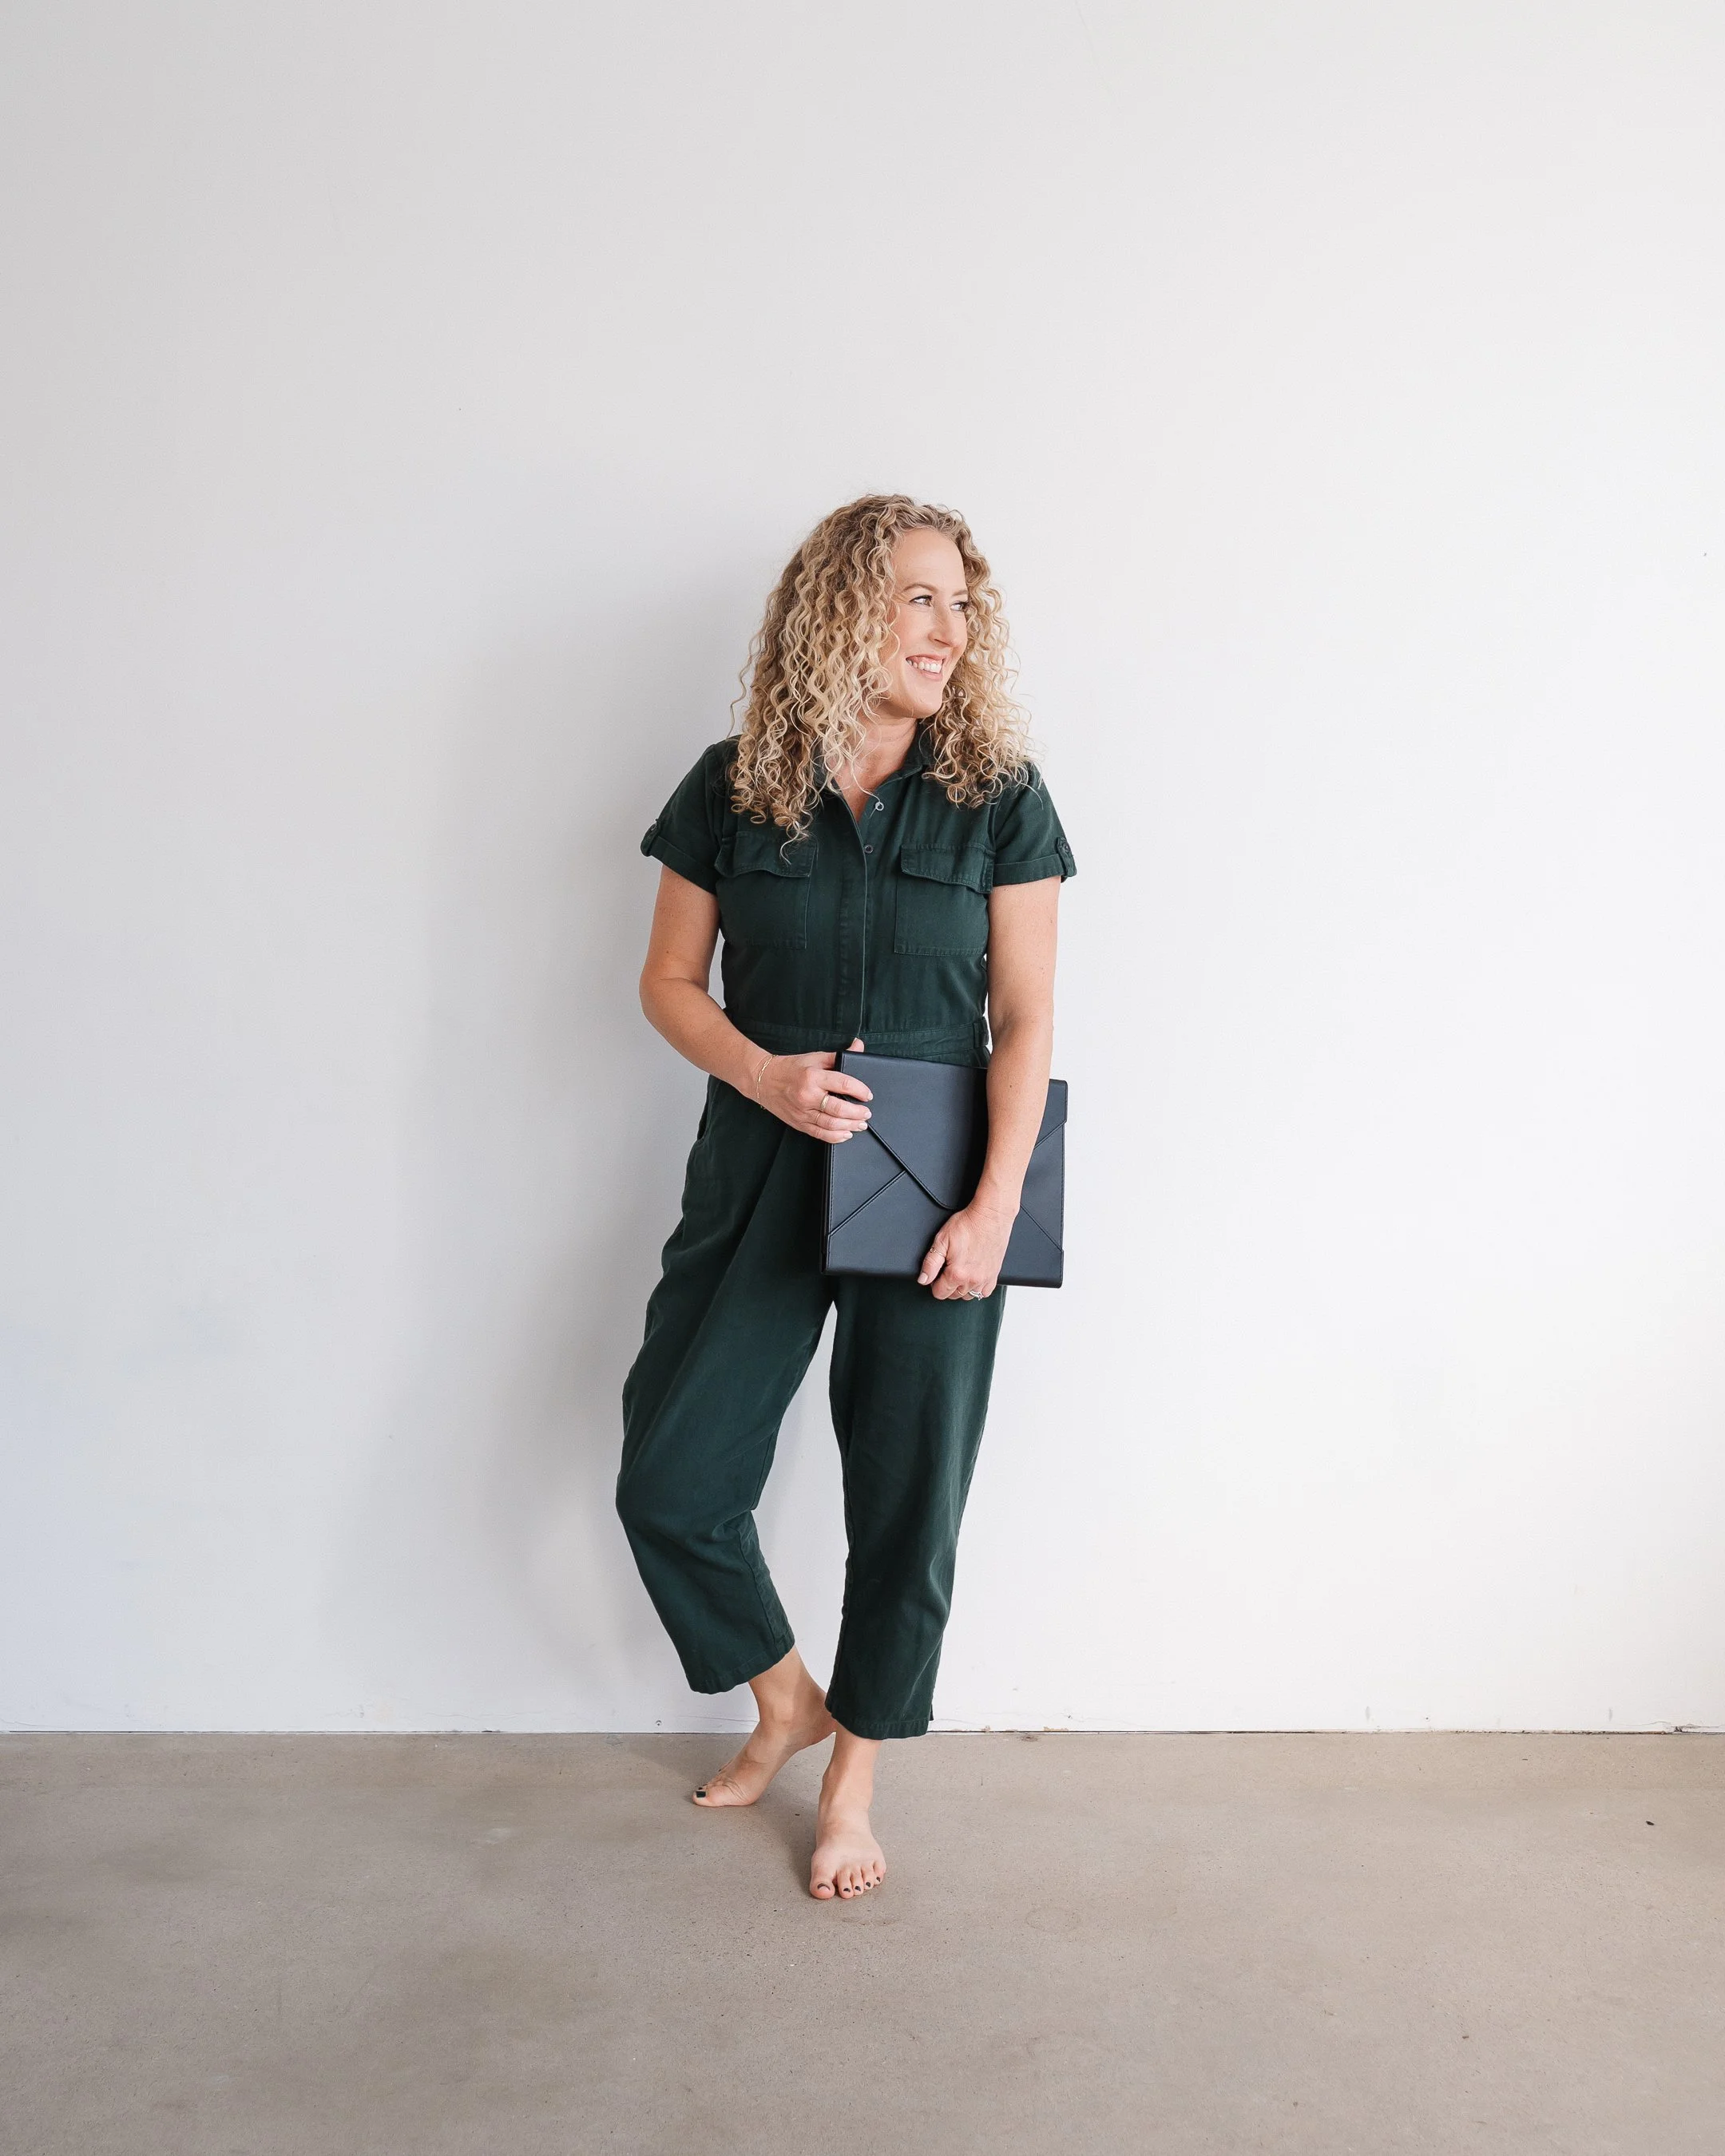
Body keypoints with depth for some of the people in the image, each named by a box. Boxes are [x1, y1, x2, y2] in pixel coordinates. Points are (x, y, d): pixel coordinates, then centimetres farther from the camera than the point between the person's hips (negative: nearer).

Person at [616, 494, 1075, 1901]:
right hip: (762, 1176, 2)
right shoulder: (734, 790, 0)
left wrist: (995, 1206, -14)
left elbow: (1025, 1022, -4)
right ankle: (786, 1701, 30)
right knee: (670, 1478, 2)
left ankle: (854, 1776, 30)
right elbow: (670, 980, 6)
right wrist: (762, 1073, -13)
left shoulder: (999, 798, -3)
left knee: (906, 1500, 7)